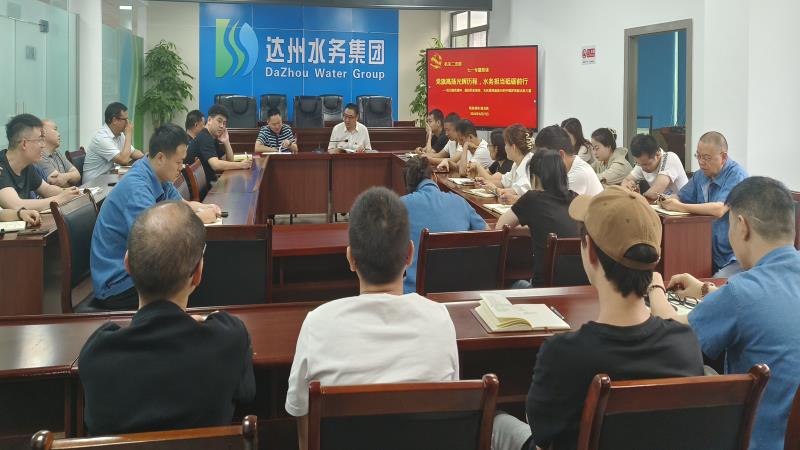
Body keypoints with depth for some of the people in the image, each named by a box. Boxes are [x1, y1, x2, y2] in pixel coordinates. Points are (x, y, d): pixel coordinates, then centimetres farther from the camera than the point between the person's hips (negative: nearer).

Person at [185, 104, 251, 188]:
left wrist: (226, 142, -1)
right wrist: (241, 165, -25)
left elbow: (230, 161, 13)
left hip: (208, 181, 9)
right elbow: (216, 165, -30)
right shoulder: (204, 138, -17)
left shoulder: (213, 138, 12)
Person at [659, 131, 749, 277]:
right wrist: (668, 200, -10)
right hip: (707, 254, 6)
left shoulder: (736, 175, -14)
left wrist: (679, 207, -24)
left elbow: (719, 209, -27)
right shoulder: (701, 175, 9)